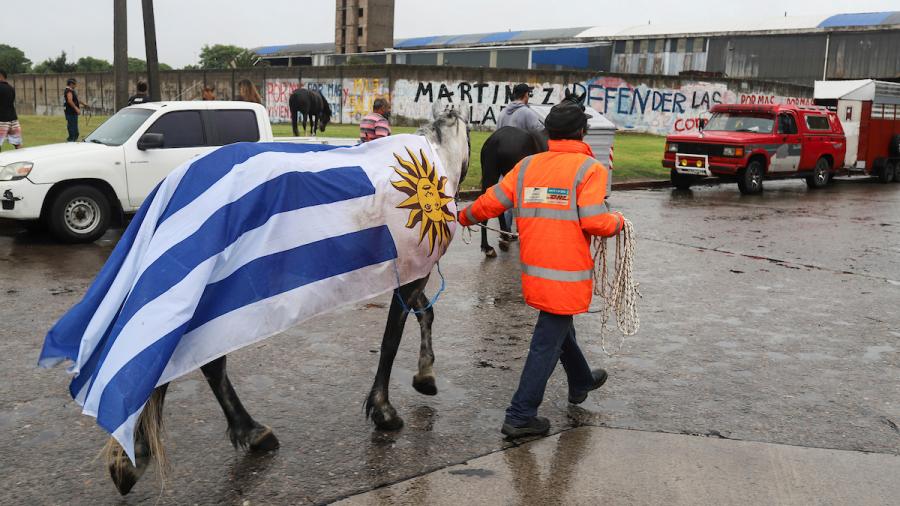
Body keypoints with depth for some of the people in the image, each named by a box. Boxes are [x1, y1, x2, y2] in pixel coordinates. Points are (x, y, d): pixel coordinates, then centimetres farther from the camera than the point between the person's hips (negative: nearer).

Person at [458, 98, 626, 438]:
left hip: (534, 270, 6)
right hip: (567, 276, -6)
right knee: (547, 343, 2)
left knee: (559, 326, 26)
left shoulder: (527, 165, 4)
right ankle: (520, 417, 5)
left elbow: (491, 203, 3)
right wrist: (617, 222, 2)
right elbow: (594, 221, -19)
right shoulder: (589, 168, -10)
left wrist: (465, 217, 22)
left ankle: (581, 382, 49)